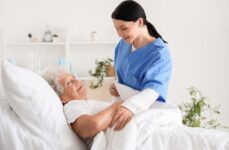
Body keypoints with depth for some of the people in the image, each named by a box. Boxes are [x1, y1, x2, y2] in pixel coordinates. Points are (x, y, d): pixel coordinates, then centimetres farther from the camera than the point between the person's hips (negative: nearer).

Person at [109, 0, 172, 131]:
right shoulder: (123, 45, 3)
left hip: (149, 112, -5)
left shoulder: (159, 52, -17)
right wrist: (117, 89, -4)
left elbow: (153, 89, -31)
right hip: (123, 105, 5)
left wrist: (130, 106, -48)